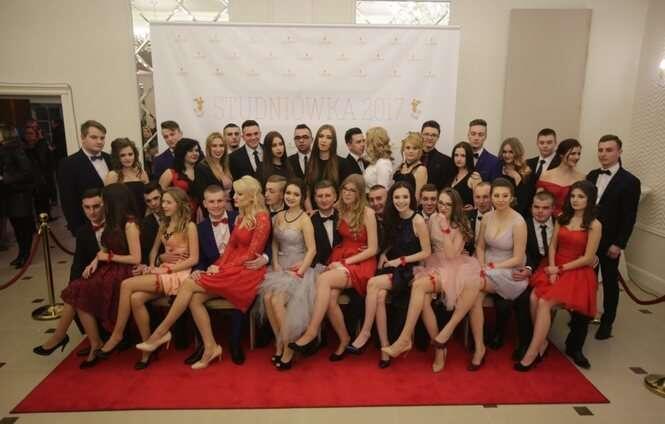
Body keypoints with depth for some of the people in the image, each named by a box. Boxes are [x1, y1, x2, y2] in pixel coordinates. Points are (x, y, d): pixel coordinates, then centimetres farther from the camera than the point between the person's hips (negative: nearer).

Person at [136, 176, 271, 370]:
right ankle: (210, 347, -4)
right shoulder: (240, 217, 15)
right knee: (194, 298, -13)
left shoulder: (262, 218, -11)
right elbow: (231, 246, 11)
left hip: (247, 272, -7)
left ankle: (161, 332, 0)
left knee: (189, 284, -15)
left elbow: (252, 254, -13)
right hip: (231, 269, 8)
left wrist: (222, 268, -11)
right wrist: (218, 266, -5)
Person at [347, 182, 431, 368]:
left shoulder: (418, 221, -9)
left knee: (373, 283, -28)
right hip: (391, 268, 5)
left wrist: (401, 260, -11)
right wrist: (383, 255, 4)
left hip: (409, 270, -5)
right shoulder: (392, 219, 10)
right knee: (379, 296, -26)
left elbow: (426, 253, -8)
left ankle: (365, 332, -14)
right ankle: (385, 347, -19)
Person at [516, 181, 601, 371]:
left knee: (544, 302, -24)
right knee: (534, 297, -23)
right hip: (555, 267, 5)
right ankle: (542, 342, -4)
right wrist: (552, 268, -8)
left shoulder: (594, 225, -5)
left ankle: (531, 354, -16)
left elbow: (588, 258, -8)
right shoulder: (562, 218, 10)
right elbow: (553, 246, 7)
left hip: (577, 272, -5)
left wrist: (560, 269, -10)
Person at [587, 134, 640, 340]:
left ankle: (607, 322, 23)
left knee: (609, 282, 9)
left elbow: (629, 218, -12)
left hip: (609, 242, -4)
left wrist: (619, 244, -15)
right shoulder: (592, 175, 6)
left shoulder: (630, 181, -10)